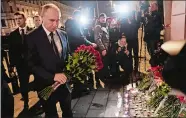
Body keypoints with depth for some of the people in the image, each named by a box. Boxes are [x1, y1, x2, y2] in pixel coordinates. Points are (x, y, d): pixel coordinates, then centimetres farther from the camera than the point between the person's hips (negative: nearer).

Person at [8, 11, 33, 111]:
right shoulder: (13, 34, 6)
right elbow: (11, 51, 5)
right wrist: (12, 64, -1)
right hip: (21, 63, 3)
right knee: (23, 85, 10)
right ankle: (26, 104, 30)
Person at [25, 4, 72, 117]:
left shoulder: (63, 34, 0)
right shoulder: (33, 37, -14)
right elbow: (32, 64, -16)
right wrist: (53, 76, -26)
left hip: (64, 81, 4)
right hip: (47, 85, -4)